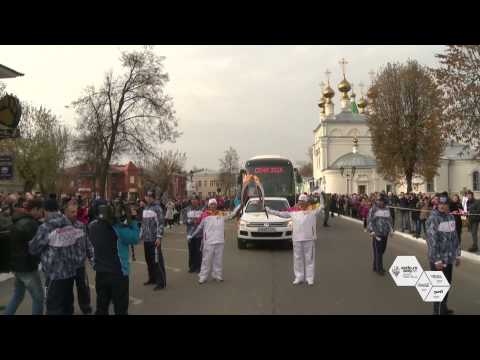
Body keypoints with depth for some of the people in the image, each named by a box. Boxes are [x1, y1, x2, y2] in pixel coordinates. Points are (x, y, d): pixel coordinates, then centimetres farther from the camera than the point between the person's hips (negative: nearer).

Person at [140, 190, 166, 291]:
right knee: (148, 260, 14)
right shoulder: (145, 208, 14)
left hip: (154, 239, -7)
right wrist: (141, 235, 16)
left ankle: (161, 282, 1)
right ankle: (152, 279, 28)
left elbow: (160, 224, -13)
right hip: (146, 239, 7)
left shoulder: (157, 208, -9)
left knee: (157, 261, -6)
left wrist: (159, 237, -18)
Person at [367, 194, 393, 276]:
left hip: (385, 234, 6)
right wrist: (372, 231, -16)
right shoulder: (373, 209, -8)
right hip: (377, 234, -6)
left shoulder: (386, 209, 12)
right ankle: (379, 269, 3)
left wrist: (391, 229, 14)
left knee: (382, 250, 12)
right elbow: (369, 221, -10)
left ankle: (376, 267, 25)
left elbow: (389, 220, 22)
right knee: (378, 251, -4)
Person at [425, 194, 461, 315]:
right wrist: (437, 260, -20)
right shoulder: (433, 219, -17)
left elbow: (454, 237, 16)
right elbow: (432, 241, -20)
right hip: (438, 259, -7)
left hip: (449, 258, 7)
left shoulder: (451, 217, 7)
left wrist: (457, 255, 16)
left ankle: (443, 308, 37)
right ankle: (438, 312, 13)